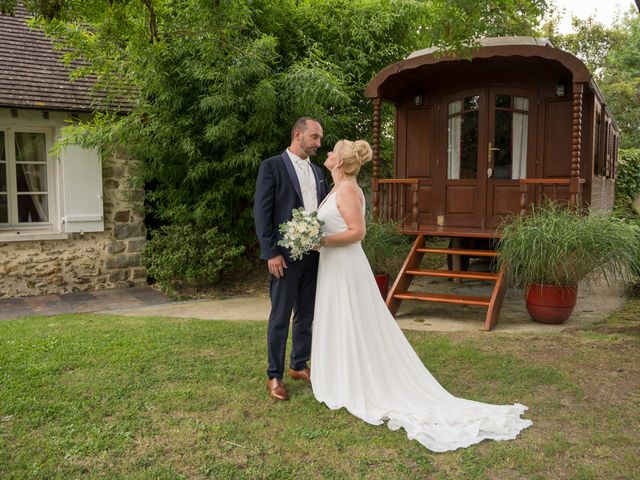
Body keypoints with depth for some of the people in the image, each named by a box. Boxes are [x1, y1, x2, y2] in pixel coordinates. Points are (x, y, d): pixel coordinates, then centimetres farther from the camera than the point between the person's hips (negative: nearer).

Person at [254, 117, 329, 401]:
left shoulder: (317, 171, 14)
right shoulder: (271, 166, -6)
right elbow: (261, 213, -10)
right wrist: (271, 253, -15)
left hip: (314, 254, 6)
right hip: (285, 255, -6)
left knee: (306, 315, 14)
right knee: (280, 318, 2)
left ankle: (299, 365, 30)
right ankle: (274, 376, 15)